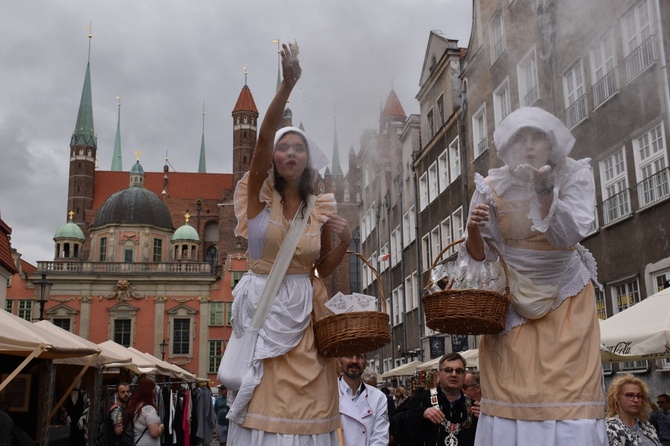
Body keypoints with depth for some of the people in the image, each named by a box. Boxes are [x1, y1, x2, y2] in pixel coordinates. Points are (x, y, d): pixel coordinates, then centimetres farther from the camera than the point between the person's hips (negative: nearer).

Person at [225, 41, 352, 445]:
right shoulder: (260, 195, -2)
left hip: (304, 312, 3)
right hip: (263, 308, -2)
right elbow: (263, 136, -18)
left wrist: (345, 240, -6)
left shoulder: (321, 209, 6)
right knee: (263, 409, -5)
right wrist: (288, 85, -30)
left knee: (307, 408, 1)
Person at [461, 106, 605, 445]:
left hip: (565, 297, 0)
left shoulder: (574, 175, -9)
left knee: (570, 391, -8)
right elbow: (478, 257, -5)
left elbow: (568, 237, -22)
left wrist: (545, 192, -35)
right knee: (511, 393, -5)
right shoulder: (492, 188, -8)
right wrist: (473, 231, -27)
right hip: (513, 300, 1)